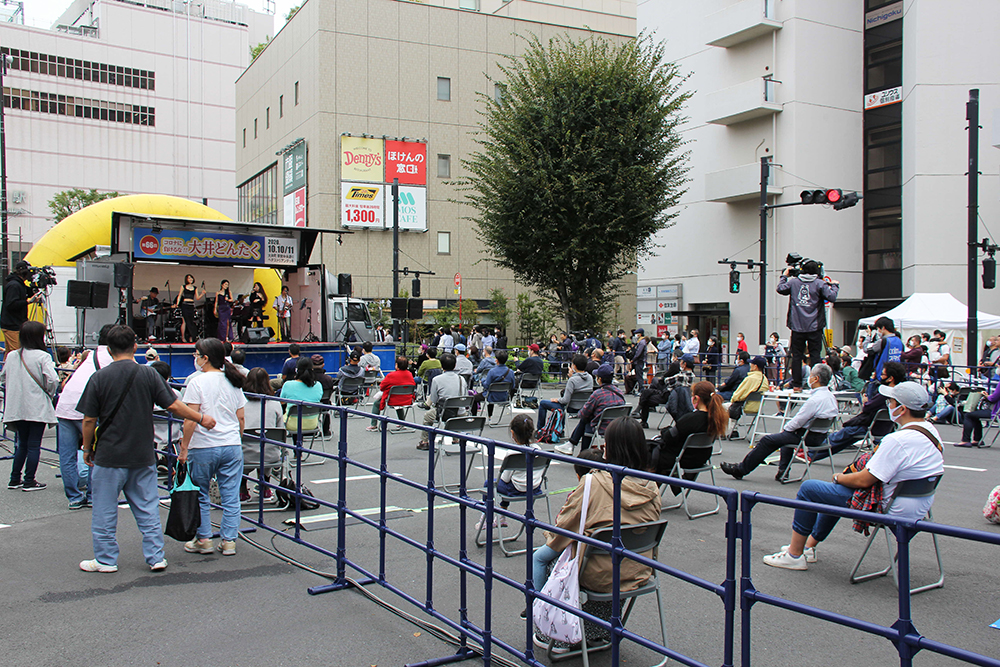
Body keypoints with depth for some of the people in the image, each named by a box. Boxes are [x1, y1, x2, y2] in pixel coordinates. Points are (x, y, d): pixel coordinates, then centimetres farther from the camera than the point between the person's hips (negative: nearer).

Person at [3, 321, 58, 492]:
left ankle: (15, 479, 22)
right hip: (37, 408, -6)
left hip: (17, 408, 6)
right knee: (34, 445, 2)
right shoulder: (43, 356, -12)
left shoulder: (11, 356, 5)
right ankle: (29, 481, 6)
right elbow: (52, 380, -19)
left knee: (22, 444, 18)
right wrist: (49, 394, 0)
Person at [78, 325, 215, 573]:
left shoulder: (99, 378, -7)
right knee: (147, 509, 11)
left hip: (109, 457, -2)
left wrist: (87, 450, 9)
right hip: (143, 457, 2)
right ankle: (156, 557, 14)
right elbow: (173, 405, -4)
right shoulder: (149, 374, -4)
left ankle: (106, 560, 18)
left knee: (105, 510, 10)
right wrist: (201, 418, 10)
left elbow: (89, 420, -5)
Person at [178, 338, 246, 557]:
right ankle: (228, 541, 11)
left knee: (200, 495, 11)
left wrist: (184, 447, -6)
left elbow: (190, 420, -13)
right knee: (230, 496, 7)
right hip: (232, 446, 5)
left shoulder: (198, 383, -8)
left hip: (204, 448, -4)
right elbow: (241, 418, 10)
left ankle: (203, 539, 16)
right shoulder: (234, 382, 8)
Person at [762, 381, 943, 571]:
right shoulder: (930, 432, 2)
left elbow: (864, 481, -24)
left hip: (889, 511, -10)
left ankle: (794, 555, 11)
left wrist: (839, 478, -3)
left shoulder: (898, 441, -28)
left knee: (808, 489, 0)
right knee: (836, 489, 29)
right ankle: (809, 546, 38)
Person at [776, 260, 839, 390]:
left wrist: (784, 276, 28)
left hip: (797, 327, 2)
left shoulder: (793, 281, 4)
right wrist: (835, 286, 9)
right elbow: (831, 297, -9)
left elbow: (780, 288, 14)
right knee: (815, 355, 2)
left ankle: (796, 385, 6)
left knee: (797, 355, 6)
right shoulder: (820, 283, -3)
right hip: (814, 327, -2)